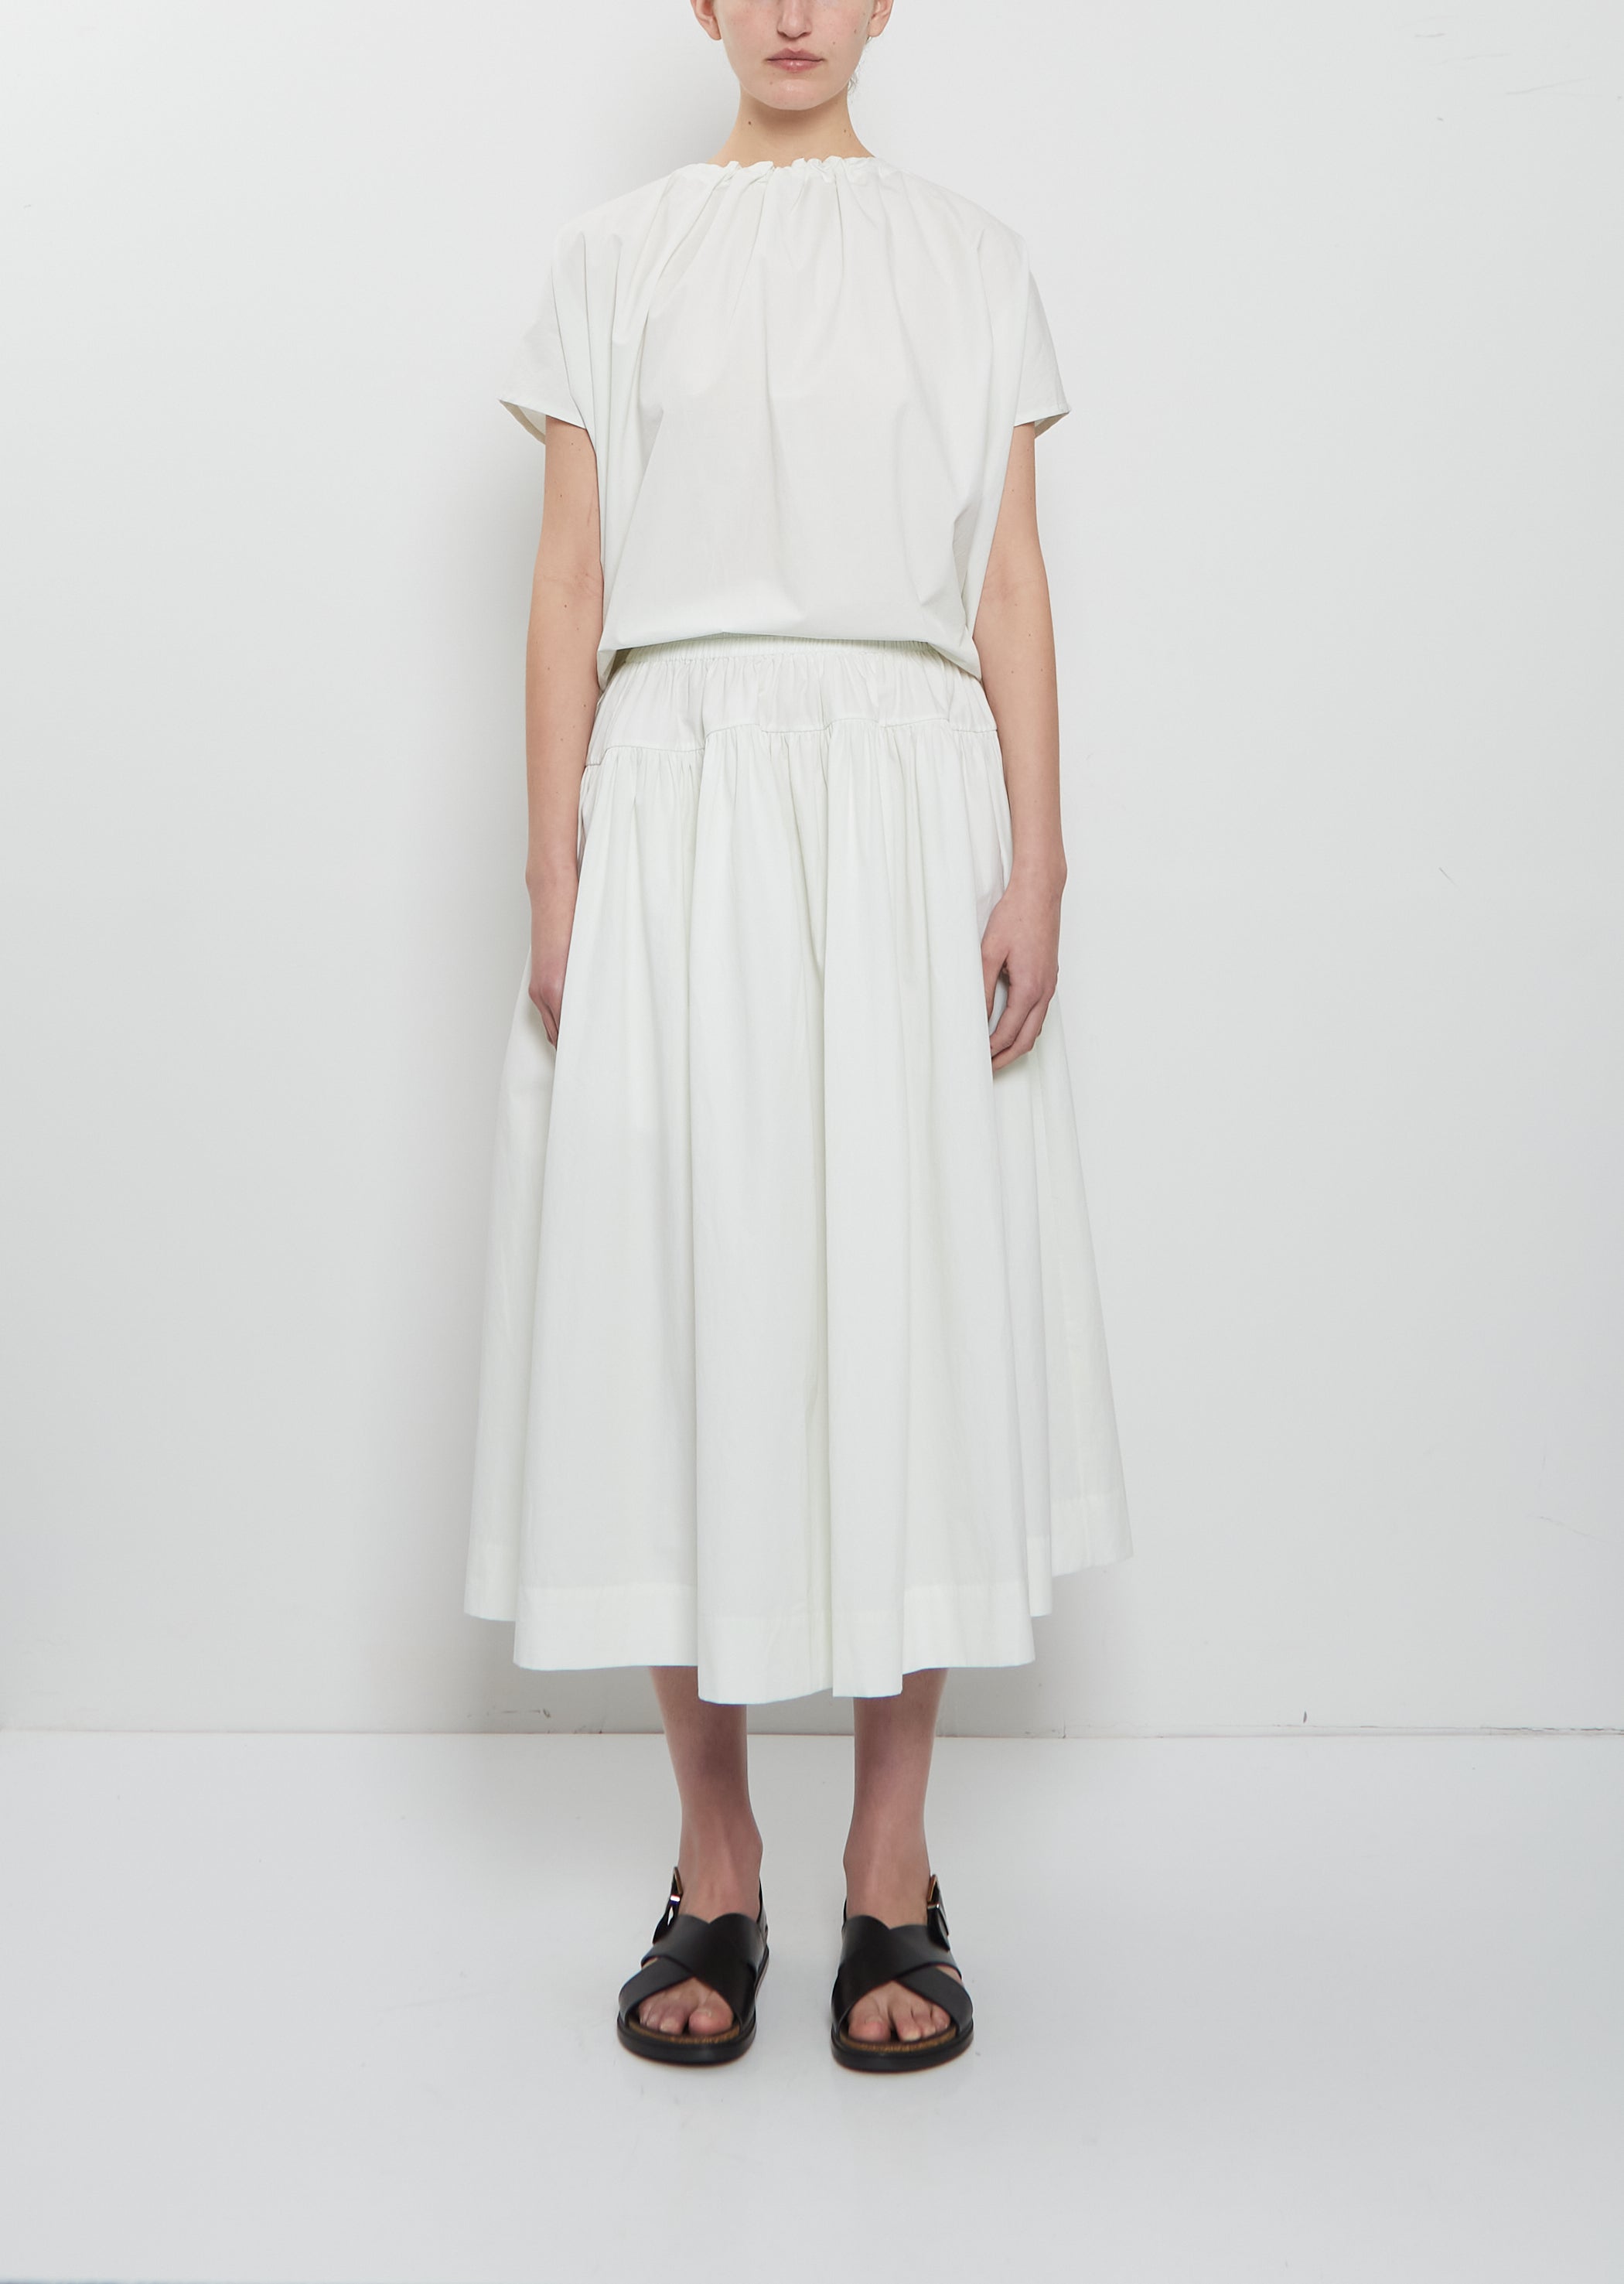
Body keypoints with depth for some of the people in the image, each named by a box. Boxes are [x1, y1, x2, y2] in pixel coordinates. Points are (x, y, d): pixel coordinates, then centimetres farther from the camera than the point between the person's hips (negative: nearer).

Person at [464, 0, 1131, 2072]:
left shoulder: (971, 264, 14)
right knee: (680, 1307, -2)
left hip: (909, 811, 0)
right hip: (680, 805, 0)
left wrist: (1036, 868, -3)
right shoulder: (613, 262, 13)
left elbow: (1012, 591, 7)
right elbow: (569, 591, 7)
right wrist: (553, 876, -2)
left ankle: (892, 1880, 11)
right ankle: (712, 1875, 12)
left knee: (911, 1309, -2)